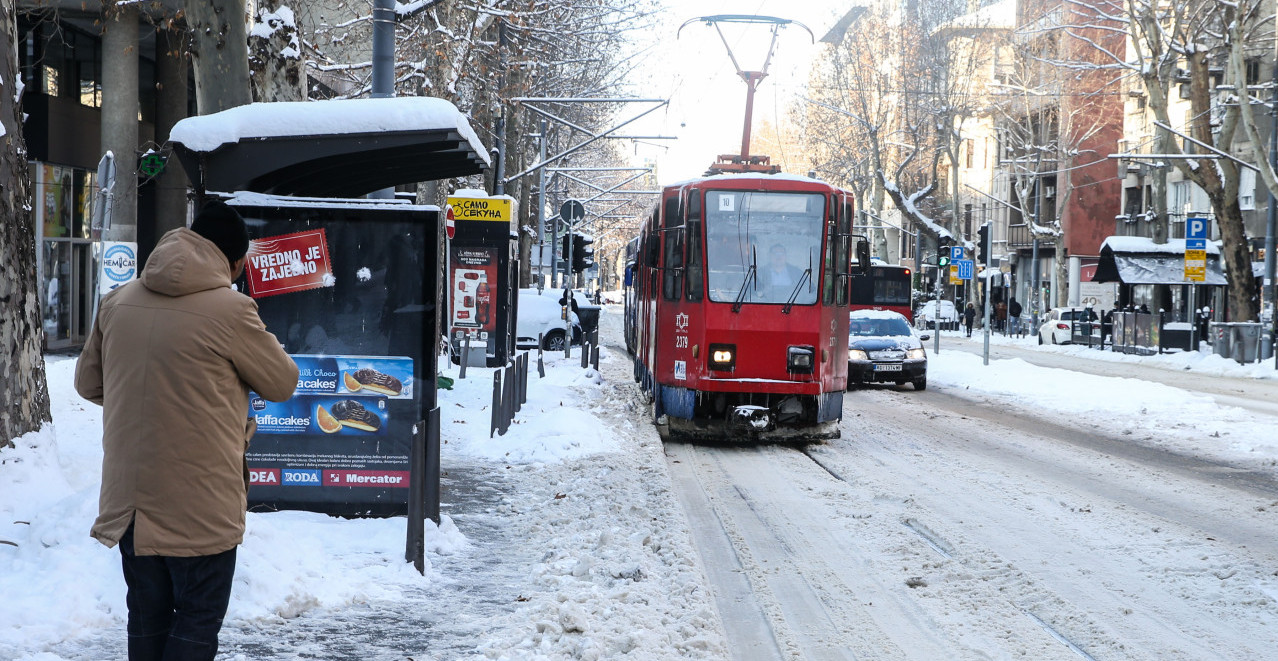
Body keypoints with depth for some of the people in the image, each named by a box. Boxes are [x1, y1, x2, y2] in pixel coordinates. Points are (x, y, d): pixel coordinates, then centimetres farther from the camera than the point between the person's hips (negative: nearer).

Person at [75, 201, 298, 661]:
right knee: (198, 620, 5)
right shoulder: (230, 310, -15)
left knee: (147, 615, 17)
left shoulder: (118, 303, 4)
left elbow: (88, 382, 15)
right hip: (199, 501, -6)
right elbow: (282, 384, -3)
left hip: (129, 496, 6)